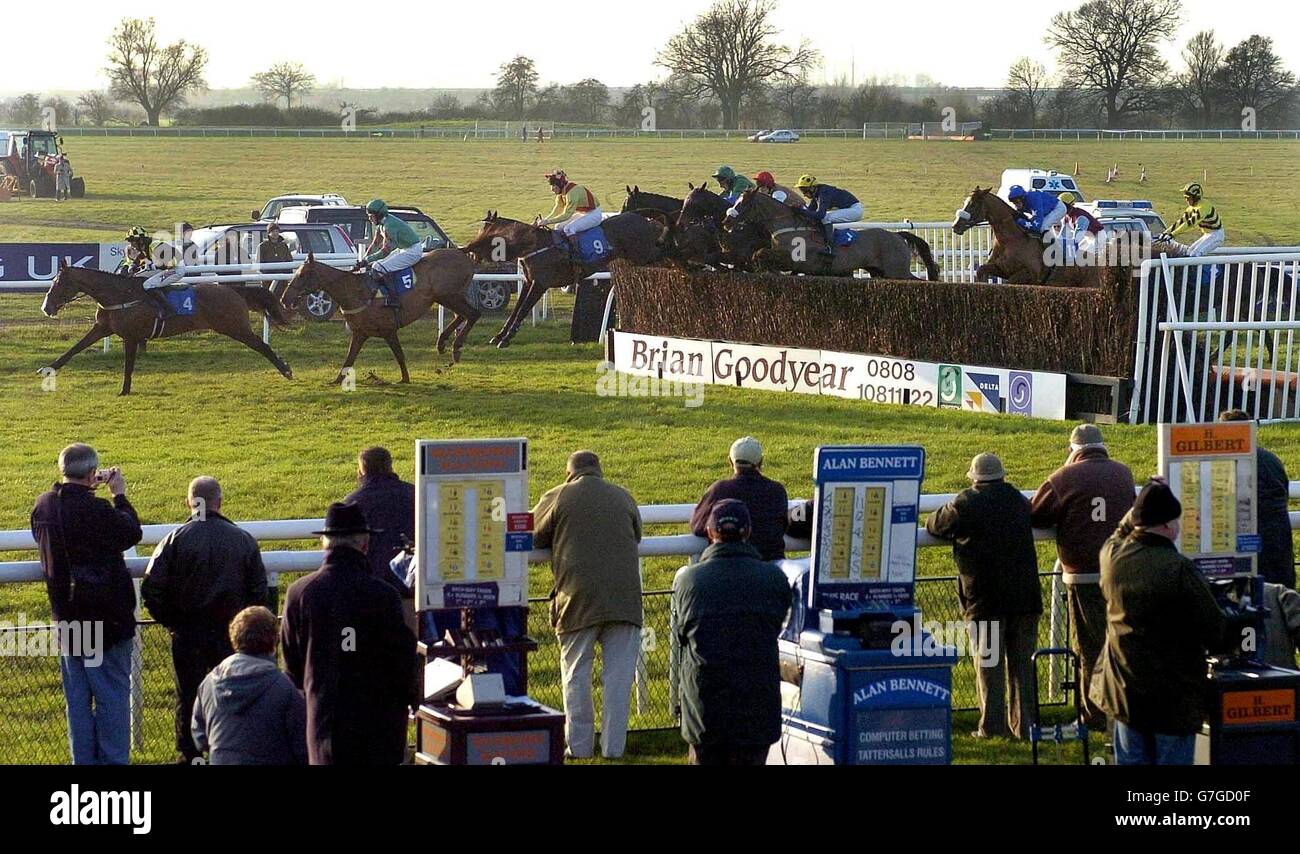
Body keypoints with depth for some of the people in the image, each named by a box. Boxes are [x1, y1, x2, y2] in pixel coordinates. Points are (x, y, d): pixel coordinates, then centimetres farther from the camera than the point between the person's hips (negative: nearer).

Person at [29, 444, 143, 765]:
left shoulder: (43, 506, -2)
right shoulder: (96, 510, -22)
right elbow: (132, 533, -9)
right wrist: (119, 495, 4)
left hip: (66, 616, 6)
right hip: (105, 615, -6)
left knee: (77, 696, 13)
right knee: (112, 693, 3)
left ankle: (83, 759, 17)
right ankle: (113, 759, 5)